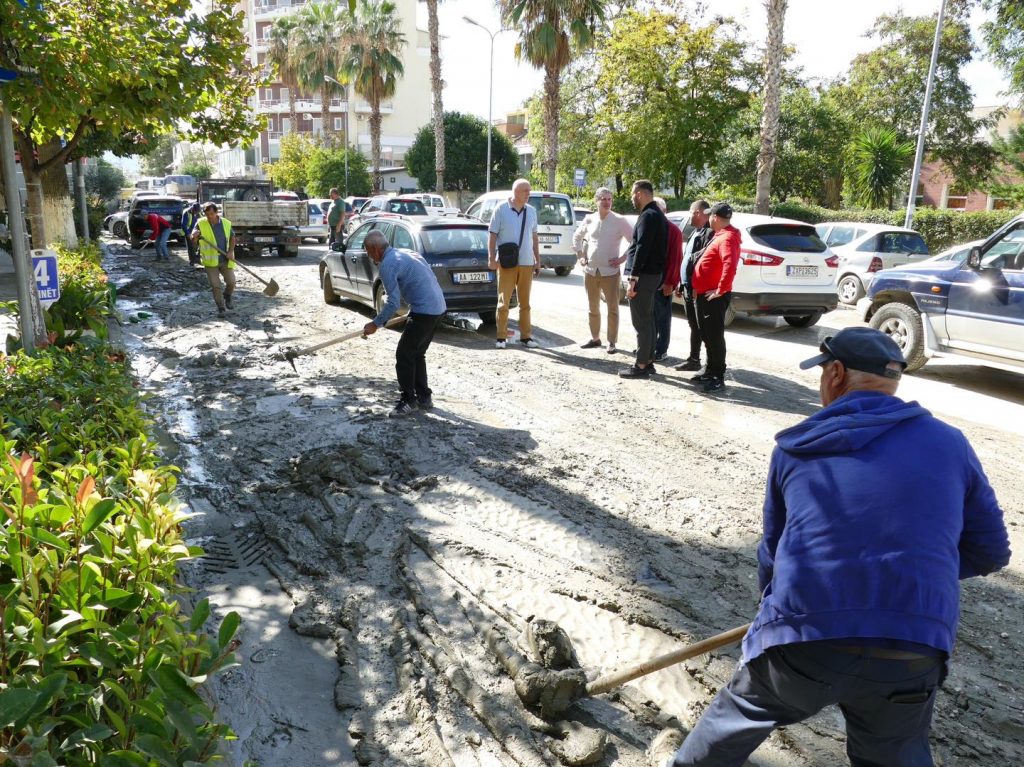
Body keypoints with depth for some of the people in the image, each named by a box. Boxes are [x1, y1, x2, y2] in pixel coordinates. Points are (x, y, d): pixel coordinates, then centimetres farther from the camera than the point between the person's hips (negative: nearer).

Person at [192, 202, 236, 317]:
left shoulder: (226, 223, 0)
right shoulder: (201, 224, -7)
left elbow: (232, 237, 11)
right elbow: (194, 242, -7)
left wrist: (231, 251, -4)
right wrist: (195, 236, -31)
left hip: (225, 260, 2)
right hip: (210, 261, -2)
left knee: (231, 281, -2)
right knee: (215, 285, -3)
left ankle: (227, 296, 29)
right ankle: (221, 307, 11)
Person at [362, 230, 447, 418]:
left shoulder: (388, 265, -11)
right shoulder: (406, 254, 18)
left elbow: (393, 302, -16)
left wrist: (376, 324, -4)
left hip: (424, 312, -10)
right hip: (439, 308, 10)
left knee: (404, 355, 0)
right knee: (417, 354, 19)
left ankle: (409, 401, 7)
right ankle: (424, 397, 25)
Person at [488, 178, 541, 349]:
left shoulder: (531, 211, 9)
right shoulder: (501, 209, -4)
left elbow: (534, 237, 14)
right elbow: (492, 235, -4)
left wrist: (538, 260, 12)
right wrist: (491, 258, -10)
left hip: (527, 263, 4)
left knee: (525, 302, 10)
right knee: (503, 301, -1)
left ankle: (526, 336, 17)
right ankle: (501, 337, 6)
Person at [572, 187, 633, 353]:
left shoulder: (619, 221, -6)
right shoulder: (589, 219, 5)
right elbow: (577, 237, 21)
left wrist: (623, 258, -7)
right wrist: (580, 256, 11)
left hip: (610, 272, -4)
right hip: (590, 271, 4)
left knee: (612, 309, -1)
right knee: (593, 308, 12)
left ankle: (611, 342, 6)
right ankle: (595, 338, 24)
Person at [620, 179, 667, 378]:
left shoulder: (648, 216, -15)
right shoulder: (657, 215, 17)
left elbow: (642, 248, -22)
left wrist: (633, 279, -22)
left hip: (643, 275, -10)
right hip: (653, 274, 10)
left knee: (641, 322, -6)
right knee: (647, 320, 14)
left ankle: (641, 366, -1)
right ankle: (648, 361, 21)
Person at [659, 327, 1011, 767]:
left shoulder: (796, 448, 6)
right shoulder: (949, 443, 7)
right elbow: (990, 551, 12)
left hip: (801, 642, -1)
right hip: (910, 657, 1)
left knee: (737, 719, 25)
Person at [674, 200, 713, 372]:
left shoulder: (709, 233, -13)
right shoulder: (694, 233, 20)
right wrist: (681, 284, 21)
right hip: (688, 287, 10)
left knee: (698, 326, -5)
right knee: (693, 324, 14)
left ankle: (694, 359, -1)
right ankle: (694, 358, 21)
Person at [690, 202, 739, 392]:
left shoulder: (727, 238, -16)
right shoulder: (720, 235, 17)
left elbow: (730, 266, -31)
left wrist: (720, 290, -25)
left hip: (714, 297, -10)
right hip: (704, 295, 10)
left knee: (714, 336, -6)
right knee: (707, 334, 16)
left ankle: (718, 378, -1)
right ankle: (710, 371, 26)